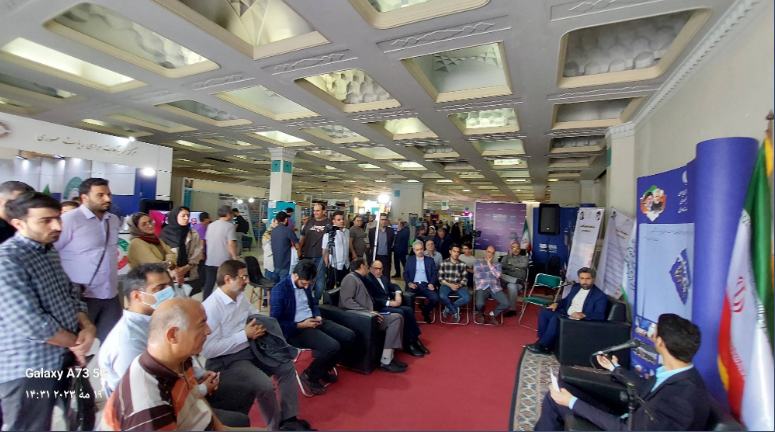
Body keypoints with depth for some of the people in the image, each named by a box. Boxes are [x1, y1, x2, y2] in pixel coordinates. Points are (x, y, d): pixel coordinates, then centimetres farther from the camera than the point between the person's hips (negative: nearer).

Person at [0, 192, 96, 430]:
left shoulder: (50, 251, 6)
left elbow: (71, 294, 10)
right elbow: (32, 324, -26)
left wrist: (87, 326, -8)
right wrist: (76, 343, -11)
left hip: (64, 359, 8)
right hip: (28, 370, -7)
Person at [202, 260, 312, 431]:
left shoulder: (241, 297, 2)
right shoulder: (211, 307, -22)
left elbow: (257, 318, 16)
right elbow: (209, 350, -25)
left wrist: (259, 327, -8)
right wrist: (244, 335, -23)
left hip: (250, 349, 8)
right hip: (226, 360, -8)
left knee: (287, 367, 1)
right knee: (265, 385, -24)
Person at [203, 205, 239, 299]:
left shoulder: (211, 225, 10)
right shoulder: (229, 226, -13)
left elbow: (206, 241, 19)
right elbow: (231, 244, -20)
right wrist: (235, 257, -11)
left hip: (210, 261, 6)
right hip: (224, 262, -6)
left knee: (208, 284, 13)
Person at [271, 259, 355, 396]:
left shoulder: (305, 284, 7)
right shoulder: (279, 290, -17)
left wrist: (318, 316, 1)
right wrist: (301, 325, -19)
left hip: (312, 321, 9)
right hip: (295, 330, -8)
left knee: (349, 336, -1)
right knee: (333, 347, -27)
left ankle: (323, 369, 17)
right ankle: (309, 375, 1)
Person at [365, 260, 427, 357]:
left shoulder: (383, 277, 18)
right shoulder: (367, 279, -11)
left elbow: (394, 286, 22)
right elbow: (372, 299, -19)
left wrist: (398, 294, -1)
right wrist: (389, 302, -21)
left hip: (390, 303, 8)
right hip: (379, 307, -8)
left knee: (409, 310, -15)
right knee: (401, 313, -27)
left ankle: (415, 339, -8)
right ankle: (408, 344, -16)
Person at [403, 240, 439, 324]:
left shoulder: (430, 260, 15)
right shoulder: (409, 260, 14)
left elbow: (435, 273, 8)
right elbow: (405, 273, 9)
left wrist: (432, 284, -10)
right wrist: (409, 283, -10)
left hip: (426, 285, 1)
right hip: (414, 284, -1)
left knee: (435, 299, -24)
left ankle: (425, 311, 8)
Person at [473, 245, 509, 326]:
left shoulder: (497, 264, 21)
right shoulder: (478, 262, 14)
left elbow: (498, 275, 0)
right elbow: (478, 275, -3)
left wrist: (490, 264, 2)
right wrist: (492, 274, 5)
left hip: (495, 288, 3)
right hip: (482, 288, -3)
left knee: (506, 303, -22)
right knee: (480, 304, -33)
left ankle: (492, 315, 9)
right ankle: (482, 315, 8)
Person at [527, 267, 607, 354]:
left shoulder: (600, 296, -11)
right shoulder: (576, 287, 11)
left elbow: (600, 315, -22)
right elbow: (567, 300, 23)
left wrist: (583, 315, -38)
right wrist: (557, 303, 1)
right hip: (566, 314, 8)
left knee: (555, 319, -29)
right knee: (544, 312, -4)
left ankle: (543, 346, -16)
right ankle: (542, 340, -2)